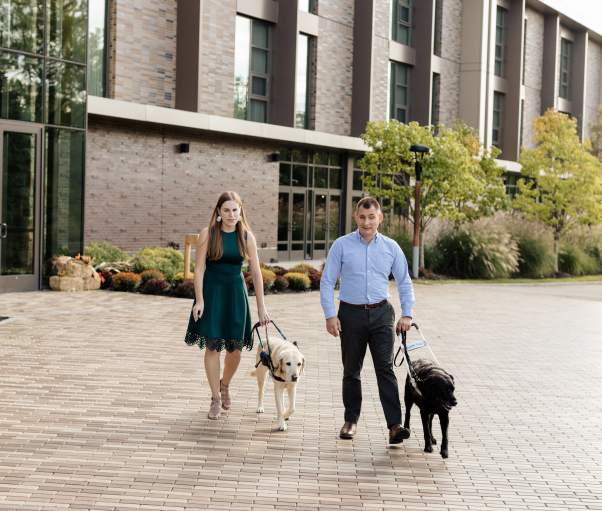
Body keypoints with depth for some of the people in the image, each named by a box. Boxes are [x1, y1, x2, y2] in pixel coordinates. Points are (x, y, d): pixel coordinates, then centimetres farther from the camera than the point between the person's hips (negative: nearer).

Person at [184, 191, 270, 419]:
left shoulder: (246, 236, -2)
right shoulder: (208, 234, -6)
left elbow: (256, 272, 1)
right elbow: (199, 269, -6)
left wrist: (261, 306, 0)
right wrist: (199, 300, -13)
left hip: (236, 292, 2)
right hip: (212, 291, -2)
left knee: (235, 347, 5)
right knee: (212, 346, -3)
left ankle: (225, 385, 33)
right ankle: (216, 398, 8)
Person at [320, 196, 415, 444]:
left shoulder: (391, 247, 5)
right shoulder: (342, 245, -1)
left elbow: (404, 283, 11)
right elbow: (327, 282, 0)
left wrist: (406, 314, 2)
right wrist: (330, 315, -8)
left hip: (381, 314, 0)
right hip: (351, 314, 0)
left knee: (385, 368, -9)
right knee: (351, 370, 8)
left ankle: (394, 425, -13)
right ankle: (351, 420, 22)